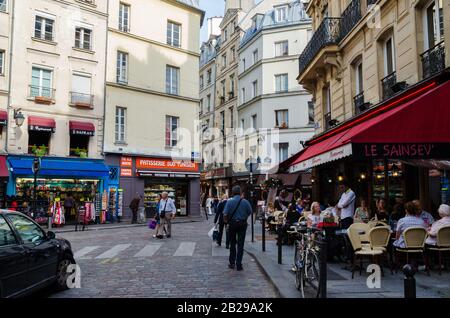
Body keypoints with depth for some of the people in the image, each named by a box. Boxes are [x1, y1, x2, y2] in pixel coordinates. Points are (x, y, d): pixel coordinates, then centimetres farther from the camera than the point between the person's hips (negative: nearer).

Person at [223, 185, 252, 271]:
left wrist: (226, 221, 4)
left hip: (232, 223, 0)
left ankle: (232, 263, 21)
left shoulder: (229, 201, -10)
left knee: (232, 243, 15)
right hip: (242, 223, 0)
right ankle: (238, 265, 6)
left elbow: (225, 214, -14)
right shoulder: (245, 202, -6)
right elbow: (249, 212, 2)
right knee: (240, 244, 5)